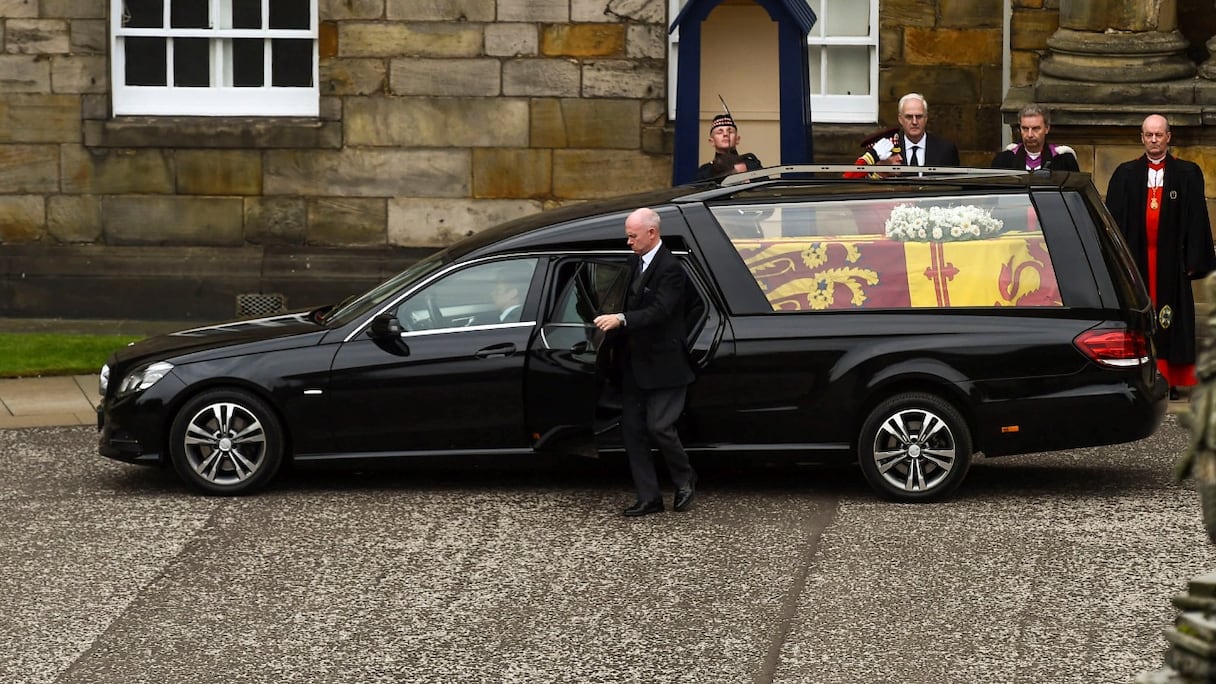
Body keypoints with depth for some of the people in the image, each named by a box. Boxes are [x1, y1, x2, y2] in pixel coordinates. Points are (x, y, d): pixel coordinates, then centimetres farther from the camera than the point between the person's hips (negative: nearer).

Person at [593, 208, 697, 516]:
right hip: (634, 363, 8)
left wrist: (621, 319, -36)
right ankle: (649, 498, 11)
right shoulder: (635, 263, 11)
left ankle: (685, 480, 16)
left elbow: (658, 311, -25)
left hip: (662, 364, -8)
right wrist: (617, 346, 15)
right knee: (632, 430, 6)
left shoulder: (670, 270, -15)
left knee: (659, 427, -9)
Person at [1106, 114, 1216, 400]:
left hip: (1171, 258, -1)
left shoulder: (1188, 174, 5)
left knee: (1171, 320, -1)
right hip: (1136, 257, 1)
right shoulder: (1125, 174, 8)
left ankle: (1171, 381, 3)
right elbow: (1114, 219, 7)